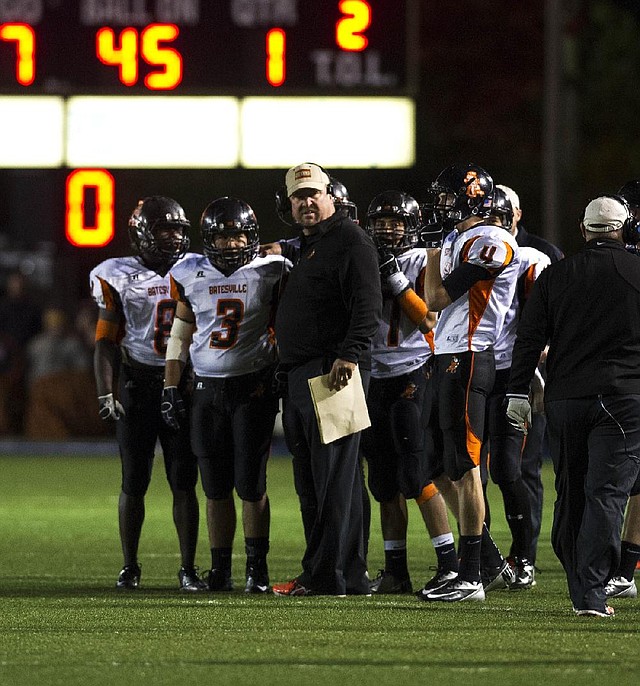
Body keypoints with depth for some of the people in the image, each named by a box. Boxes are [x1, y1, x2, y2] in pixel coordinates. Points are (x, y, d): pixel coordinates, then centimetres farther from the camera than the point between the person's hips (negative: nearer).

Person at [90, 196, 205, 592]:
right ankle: (130, 567, 12)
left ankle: (188, 568, 4)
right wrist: (106, 393, -7)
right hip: (137, 383, -1)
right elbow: (107, 340, 0)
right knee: (134, 482, 2)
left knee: (184, 482, -1)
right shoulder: (120, 277, 0)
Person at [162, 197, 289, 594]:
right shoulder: (191, 275, 4)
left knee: (251, 484, -4)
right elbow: (180, 335, 11)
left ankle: (258, 568, 6)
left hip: (253, 388, -3)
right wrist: (171, 391, 8)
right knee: (217, 486, 6)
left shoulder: (270, 273, -3)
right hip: (208, 389, 3)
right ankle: (220, 569, 12)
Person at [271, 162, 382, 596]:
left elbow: (366, 305, -18)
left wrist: (350, 354, -27)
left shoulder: (349, 241, -8)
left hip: (332, 373, -11)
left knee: (333, 480, -9)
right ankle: (350, 573, 14)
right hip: (301, 376, 11)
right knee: (312, 482, 11)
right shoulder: (306, 246, 23)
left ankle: (328, 575, -11)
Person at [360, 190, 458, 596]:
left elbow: (428, 321, -13)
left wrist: (395, 278, -16)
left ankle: (450, 565, -10)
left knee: (417, 475, -13)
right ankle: (395, 573, 12)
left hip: (412, 375, -6)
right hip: (376, 377, 6)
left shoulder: (422, 263, -5)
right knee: (385, 481, 7)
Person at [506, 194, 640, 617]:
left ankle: (581, 589, 18)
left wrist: (518, 392, 10)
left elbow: (530, 339, 5)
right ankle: (592, 595, -13)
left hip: (565, 398, 3)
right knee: (606, 495, -5)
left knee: (570, 496, 13)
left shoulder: (555, 276, 5)